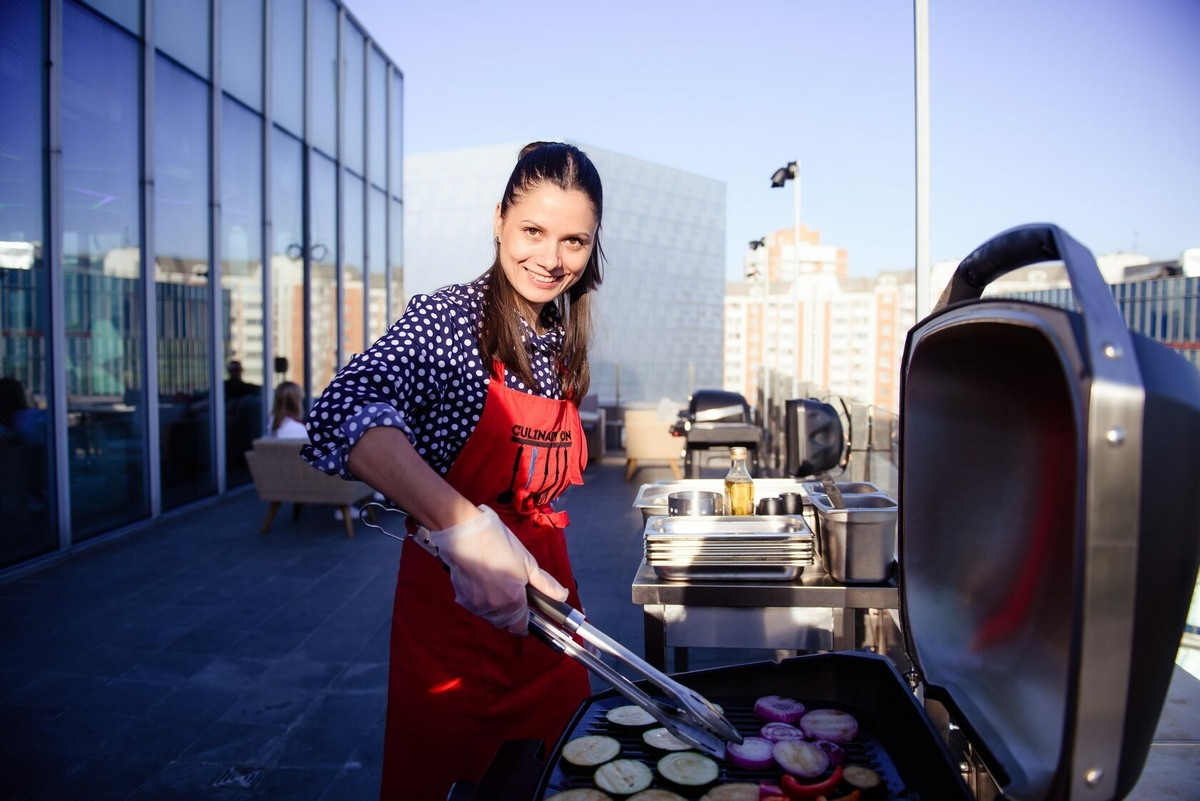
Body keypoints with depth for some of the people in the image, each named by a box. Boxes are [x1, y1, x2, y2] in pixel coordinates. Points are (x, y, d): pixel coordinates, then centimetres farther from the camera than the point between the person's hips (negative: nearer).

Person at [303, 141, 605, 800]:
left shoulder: (562, 340, 7)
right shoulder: (448, 317, -14)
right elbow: (345, 413, -34)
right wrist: (464, 529, -46)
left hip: (543, 599, 6)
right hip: (452, 602, -6)